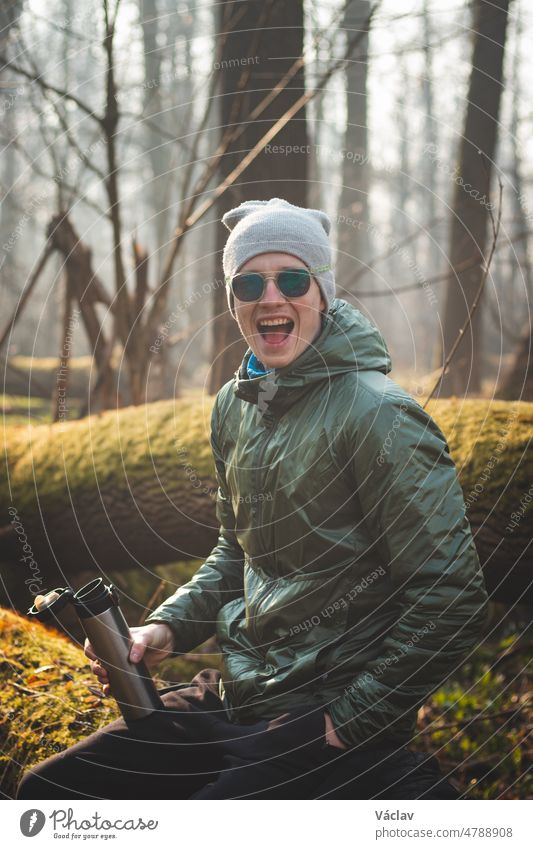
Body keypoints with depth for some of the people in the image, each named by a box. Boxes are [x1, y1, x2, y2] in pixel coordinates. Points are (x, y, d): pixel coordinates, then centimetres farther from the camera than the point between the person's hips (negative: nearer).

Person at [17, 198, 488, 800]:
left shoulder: (378, 414, -15)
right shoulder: (234, 405, 8)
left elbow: (451, 601, -16)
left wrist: (350, 723, -15)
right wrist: (167, 628, 4)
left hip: (329, 714, -7)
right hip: (234, 697, 8)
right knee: (45, 791, 2)